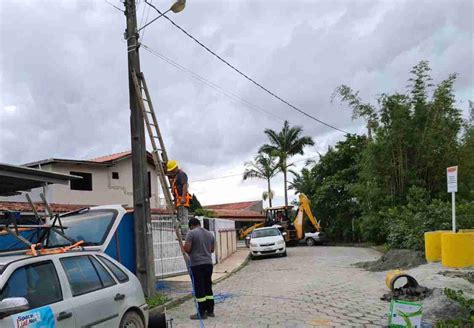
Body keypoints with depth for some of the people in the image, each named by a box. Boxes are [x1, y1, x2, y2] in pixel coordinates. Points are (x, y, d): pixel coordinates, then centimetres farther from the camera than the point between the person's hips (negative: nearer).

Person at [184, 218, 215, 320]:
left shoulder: (191, 233, -8)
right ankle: (210, 311, 19)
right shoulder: (210, 234, 12)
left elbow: (187, 249, -15)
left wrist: (193, 251, 6)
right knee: (208, 288, 14)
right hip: (208, 263, 7)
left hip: (197, 264, -6)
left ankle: (202, 313, 2)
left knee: (199, 289, -2)